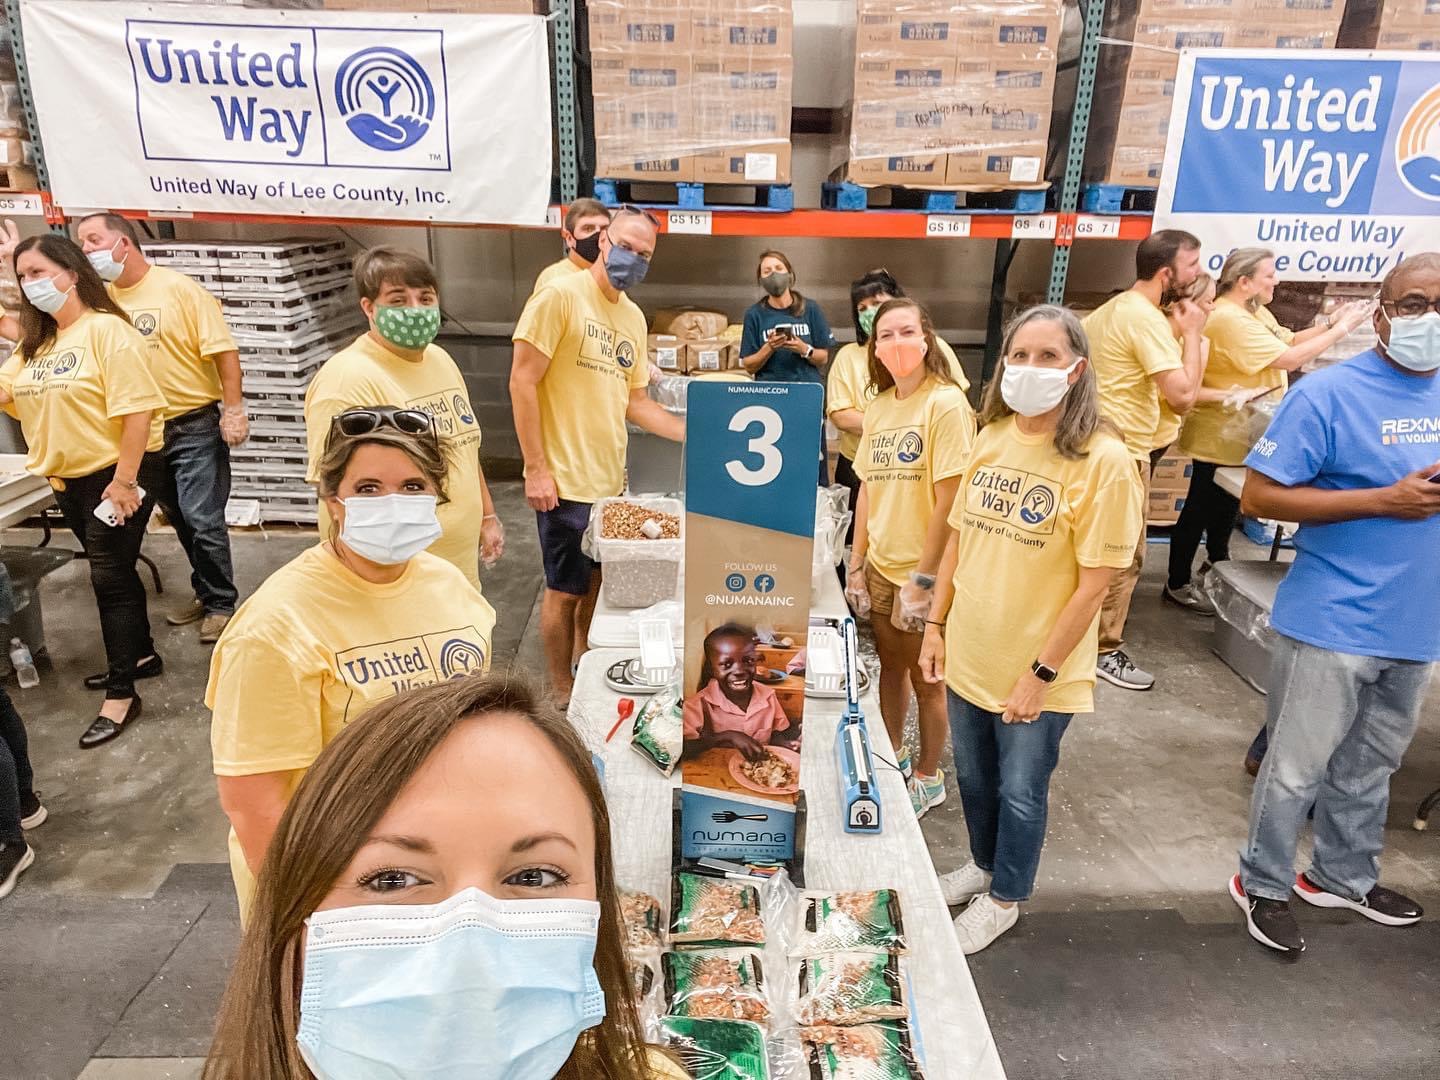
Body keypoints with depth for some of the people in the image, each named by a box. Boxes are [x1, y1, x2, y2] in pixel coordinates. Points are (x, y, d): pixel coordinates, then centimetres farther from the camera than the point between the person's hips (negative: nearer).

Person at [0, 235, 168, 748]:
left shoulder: (106, 329, -15)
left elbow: (138, 409, -21)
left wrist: (124, 481, -22)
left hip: (116, 475, -8)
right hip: (66, 480, 8)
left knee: (110, 578, -3)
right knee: (113, 571, 18)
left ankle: (120, 693, 6)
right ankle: (141, 653, 34)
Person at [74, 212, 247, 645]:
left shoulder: (180, 289, -11)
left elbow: (224, 351, -14)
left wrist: (234, 411, -18)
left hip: (196, 426, -6)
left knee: (203, 521, -6)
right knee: (180, 520, 15)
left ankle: (221, 603, 9)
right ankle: (206, 592, 30)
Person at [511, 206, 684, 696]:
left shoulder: (634, 317, 11)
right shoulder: (560, 296, -10)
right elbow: (523, 382, -12)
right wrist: (535, 469, -16)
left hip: (610, 479, 7)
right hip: (565, 480, -7)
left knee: (598, 582, 18)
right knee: (565, 590, 5)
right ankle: (562, 693, 22)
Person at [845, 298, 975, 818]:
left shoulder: (946, 403, -15)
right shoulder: (879, 407, 5)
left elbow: (949, 499, -18)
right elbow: (868, 487, 9)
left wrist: (922, 580, -17)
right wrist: (857, 564, 6)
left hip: (923, 571, -6)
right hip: (880, 565, 6)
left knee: (925, 679, 11)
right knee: (891, 666, 21)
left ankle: (928, 778, 31)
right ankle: (893, 757, 42)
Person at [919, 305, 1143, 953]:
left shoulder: (1103, 461, -18)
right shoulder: (990, 440, -1)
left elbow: (1094, 583, -17)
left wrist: (1040, 674, -16)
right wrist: (936, 625, 7)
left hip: (1035, 673, -5)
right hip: (968, 658, 5)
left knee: (1019, 792, 15)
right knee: (974, 777, 23)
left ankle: (1003, 899, 39)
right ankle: (983, 864, 50)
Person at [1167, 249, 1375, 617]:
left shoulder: (1255, 311, 9)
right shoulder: (1230, 320, -25)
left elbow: (1289, 341, 11)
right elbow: (1290, 359, -25)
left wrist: (1330, 323, -2)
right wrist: (1342, 328, -18)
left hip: (1236, 433, 10)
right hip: (1220, 436, -10)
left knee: (1226, 505, 22)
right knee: (1202, 508, -1)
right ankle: (1177, 585, 9)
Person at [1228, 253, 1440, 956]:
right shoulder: (1329, 393, -13)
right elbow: (1259, 496, -17)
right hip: (1332, 624, -7)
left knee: (1370, 765, 21)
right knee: (1297, 767, 5)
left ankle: (1343, 876, 41)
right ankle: (1262, 885, 25)